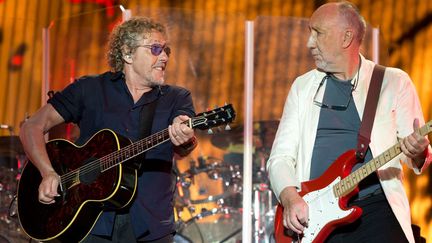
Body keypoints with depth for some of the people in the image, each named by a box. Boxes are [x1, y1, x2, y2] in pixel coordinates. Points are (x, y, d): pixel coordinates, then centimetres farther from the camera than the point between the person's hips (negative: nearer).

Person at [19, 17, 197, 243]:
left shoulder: (176, 98, 8)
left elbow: (181, 148, -12)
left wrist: (185, 141, -37)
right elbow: (33, 126, 5)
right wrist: (48, 174, -11)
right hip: (92, 223, -1)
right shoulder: (90, 89, 6)